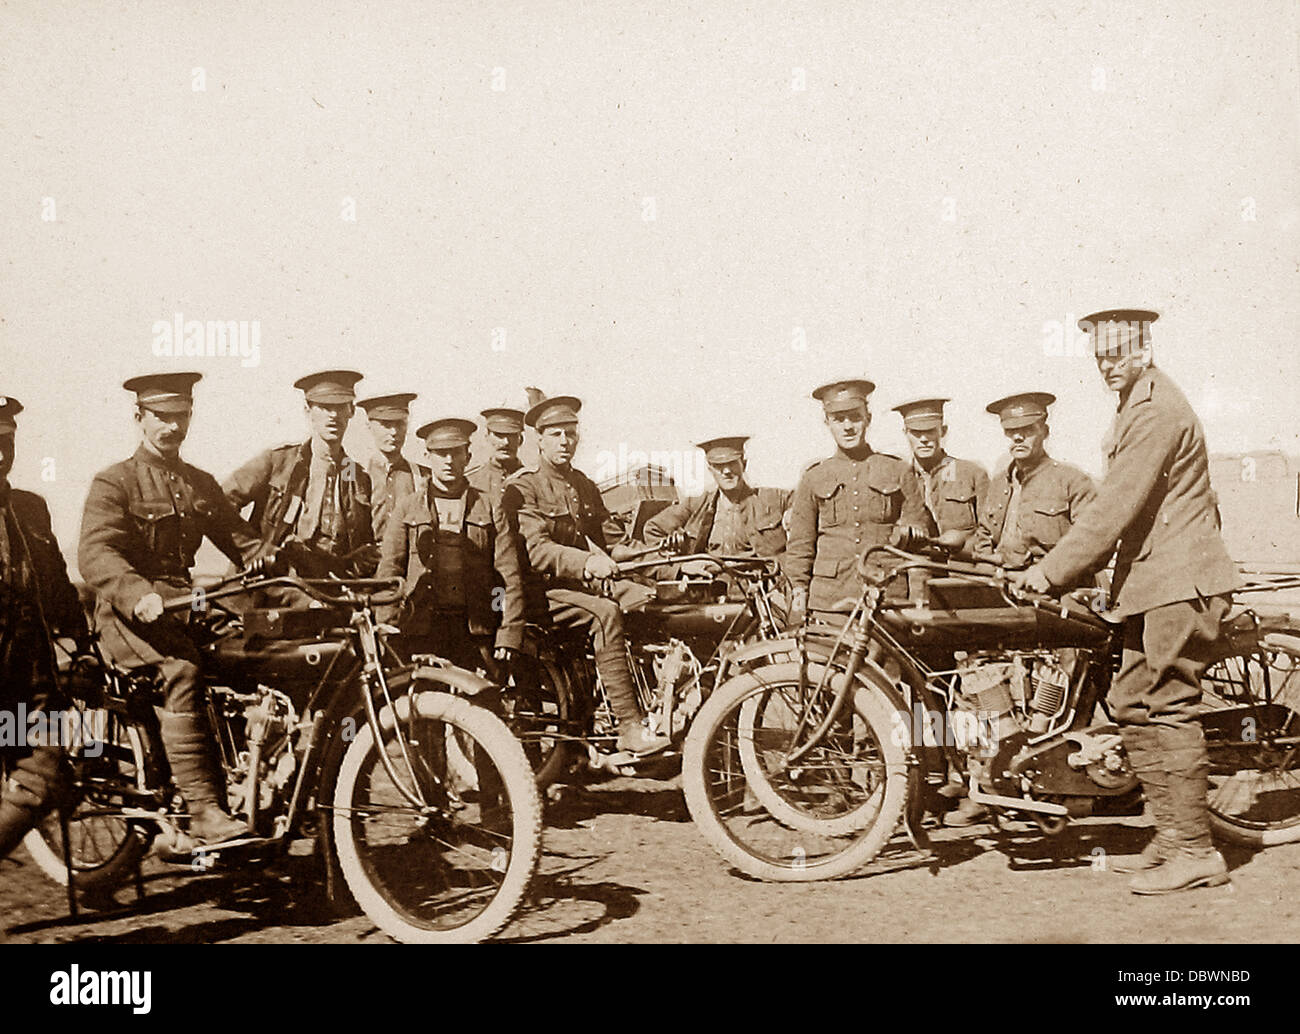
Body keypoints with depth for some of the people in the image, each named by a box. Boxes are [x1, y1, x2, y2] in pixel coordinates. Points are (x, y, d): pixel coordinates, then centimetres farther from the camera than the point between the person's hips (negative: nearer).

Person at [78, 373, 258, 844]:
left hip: (184, 606, 7)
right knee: (184, 666, -33)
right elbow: (94, 553, -16)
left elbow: (240, 540, 15)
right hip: (130, 613, -6)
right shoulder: (114, 483, -1)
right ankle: (202, 809, -36)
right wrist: (138, 594, -34)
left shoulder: (201, 484, 18)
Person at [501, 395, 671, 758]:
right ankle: (629, 728, -36)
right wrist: (587, 563, -32)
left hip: (588, 583, 7)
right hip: (546, 592, -7)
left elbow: (604, 543, 22)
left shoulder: (584, 486, 20)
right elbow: (536, 550, -18)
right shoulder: (523, 489, -3)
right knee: (605, 613, -34)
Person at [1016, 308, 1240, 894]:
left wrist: (1052, 571, -16)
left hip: (1179, 584, -10)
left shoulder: (1157, 411, -15)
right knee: (1132, 707, 10)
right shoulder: (1138, 406, 19)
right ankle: (1170, 836, 17)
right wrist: (1067, 570, 18)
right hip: (1155, 584, 10)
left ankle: (1195, 852, -2)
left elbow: (1115, 508, -20)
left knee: (1167, 710, -8)